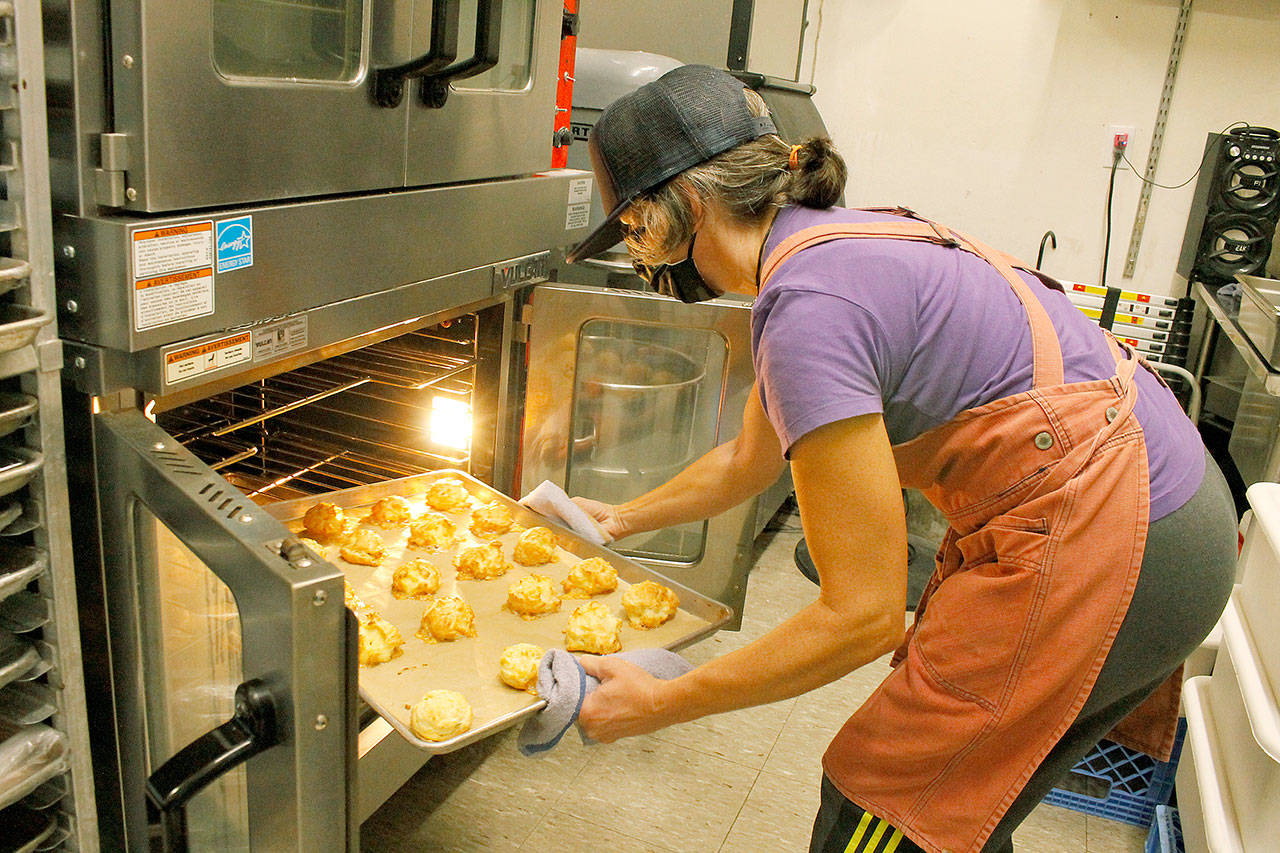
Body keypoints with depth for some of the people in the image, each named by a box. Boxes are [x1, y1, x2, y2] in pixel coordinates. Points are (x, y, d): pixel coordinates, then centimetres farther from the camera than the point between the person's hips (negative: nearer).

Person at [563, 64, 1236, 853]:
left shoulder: (810, 308, -22)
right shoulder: (828, 245, 9)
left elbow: (864, 615, -20)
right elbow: (749, 460, 24)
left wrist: (661, 703, -11)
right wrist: (624, 518, 32)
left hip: (1100, 547, -10)